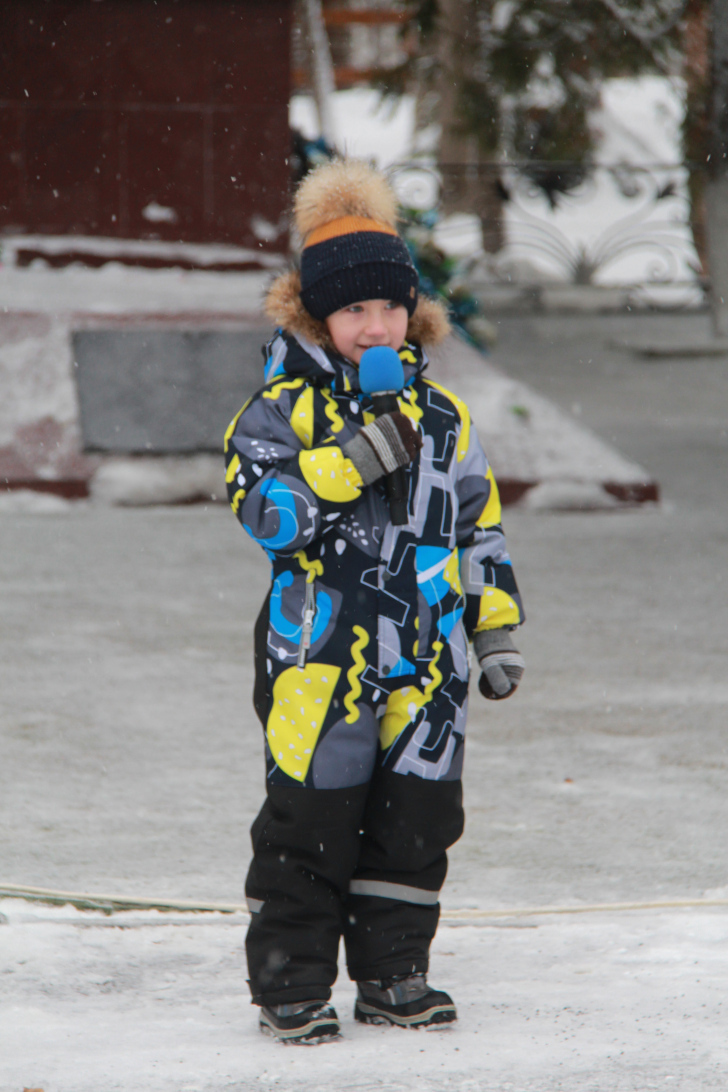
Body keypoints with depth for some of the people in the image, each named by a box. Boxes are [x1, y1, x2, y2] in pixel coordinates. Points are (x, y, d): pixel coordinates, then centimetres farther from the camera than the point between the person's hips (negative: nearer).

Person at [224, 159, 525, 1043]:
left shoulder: (441, 415, 13)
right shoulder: (285, 409, -3)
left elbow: (478, 528, 19)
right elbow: (265, 510, -17)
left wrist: (497, 631, 15)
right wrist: (353, 461, -24)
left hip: (426, 653, 5)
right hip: (322, 647, -5)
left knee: (418, 813, 7)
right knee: (313, 815, -3)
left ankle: (393, 975, 19)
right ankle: (290, 984, 6)